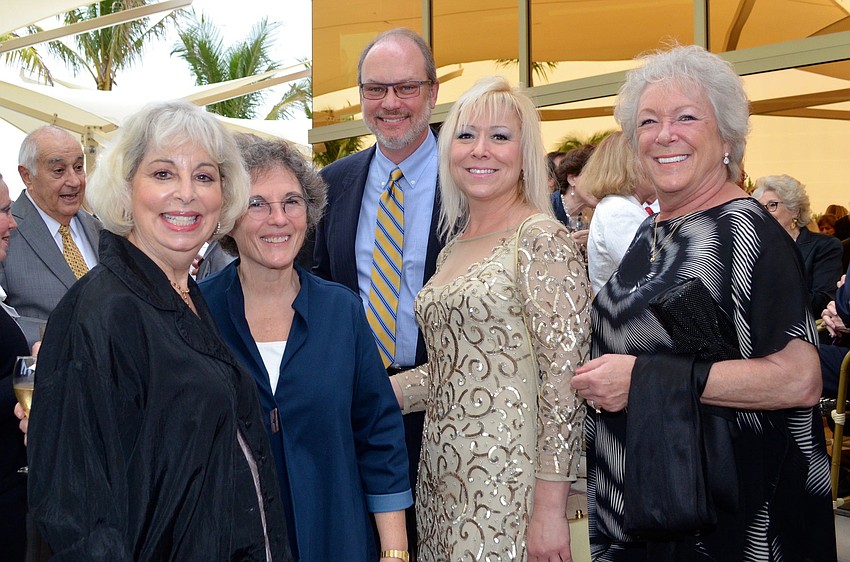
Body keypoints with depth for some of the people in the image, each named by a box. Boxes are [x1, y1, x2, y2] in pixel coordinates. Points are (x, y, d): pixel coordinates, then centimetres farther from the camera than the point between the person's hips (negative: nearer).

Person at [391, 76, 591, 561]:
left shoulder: (542, 239, -11)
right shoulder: (453, 250, 12)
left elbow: (564, 378, -16)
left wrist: (550, 507, -18)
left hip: (507, 484, -7)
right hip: (442, 475, 7)